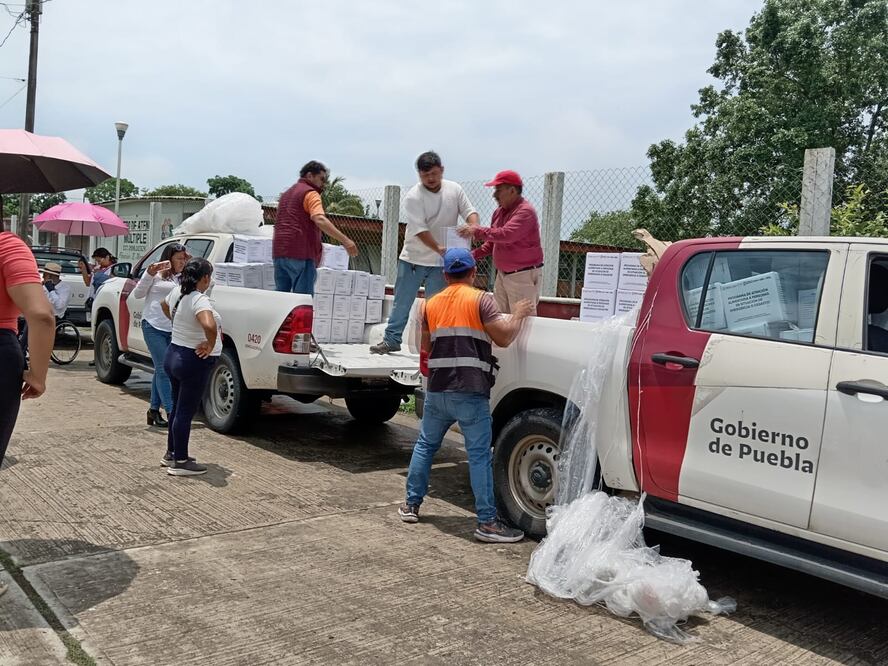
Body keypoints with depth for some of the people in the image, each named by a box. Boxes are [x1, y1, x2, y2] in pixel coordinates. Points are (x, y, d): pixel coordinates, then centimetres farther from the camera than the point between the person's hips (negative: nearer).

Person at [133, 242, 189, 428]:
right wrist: (149, 273, -10)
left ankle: (154, 410, 22)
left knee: (161, 370, 12)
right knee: (164, 369, -8)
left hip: (173, 329, 5)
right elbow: (138, 294, -1)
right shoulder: (156, 274, 0)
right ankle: (172, 412, -9)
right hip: (154, 327, -5)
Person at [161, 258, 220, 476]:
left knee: (177, 407, 21)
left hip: (173, 354, 9)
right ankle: (180, 462, 9)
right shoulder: (200, 300, -24)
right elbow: (209, 326, -43)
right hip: (194, 361, -9)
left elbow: (164, 306, 27)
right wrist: (210, 346, -26)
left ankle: (171, 453, 33)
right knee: (186, 411, 0)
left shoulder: (176, 293, 3)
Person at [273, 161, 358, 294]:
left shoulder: (286, 194, 24)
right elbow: (320, 220, -21)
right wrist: (345, 241, -28)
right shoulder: (310, 193, -4)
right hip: (300, 253, -9)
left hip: (279, 252, 9)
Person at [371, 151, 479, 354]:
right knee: (402, 301, 6)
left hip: (441, 261, 2)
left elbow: (469, 211, -1)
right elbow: (420, 230, -20)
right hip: (413, 258, -2)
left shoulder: (455, 190, -1)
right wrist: (438, 248, -30)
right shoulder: (413, 197, -13)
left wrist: (473, 226, -24)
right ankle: (392, 339, 16)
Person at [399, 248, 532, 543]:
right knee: (479, 455, -3)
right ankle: (487, 522, -1)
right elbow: (503, 338, -8)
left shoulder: (432, 304, 13)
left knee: (425, 445, 20)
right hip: (470, 391, -5)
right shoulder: (480, 300, -4)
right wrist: (518, 314, 8)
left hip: (437, 389, 5)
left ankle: (411, 504, 27)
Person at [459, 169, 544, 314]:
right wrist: (473, 255, 6)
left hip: (523, 276, -9)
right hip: (502, 274, 9)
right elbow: (492, 242, 19)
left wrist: (477, 231, -24)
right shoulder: (499, 212, 11)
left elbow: (506, 234, -31)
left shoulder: (525, 211, -17)